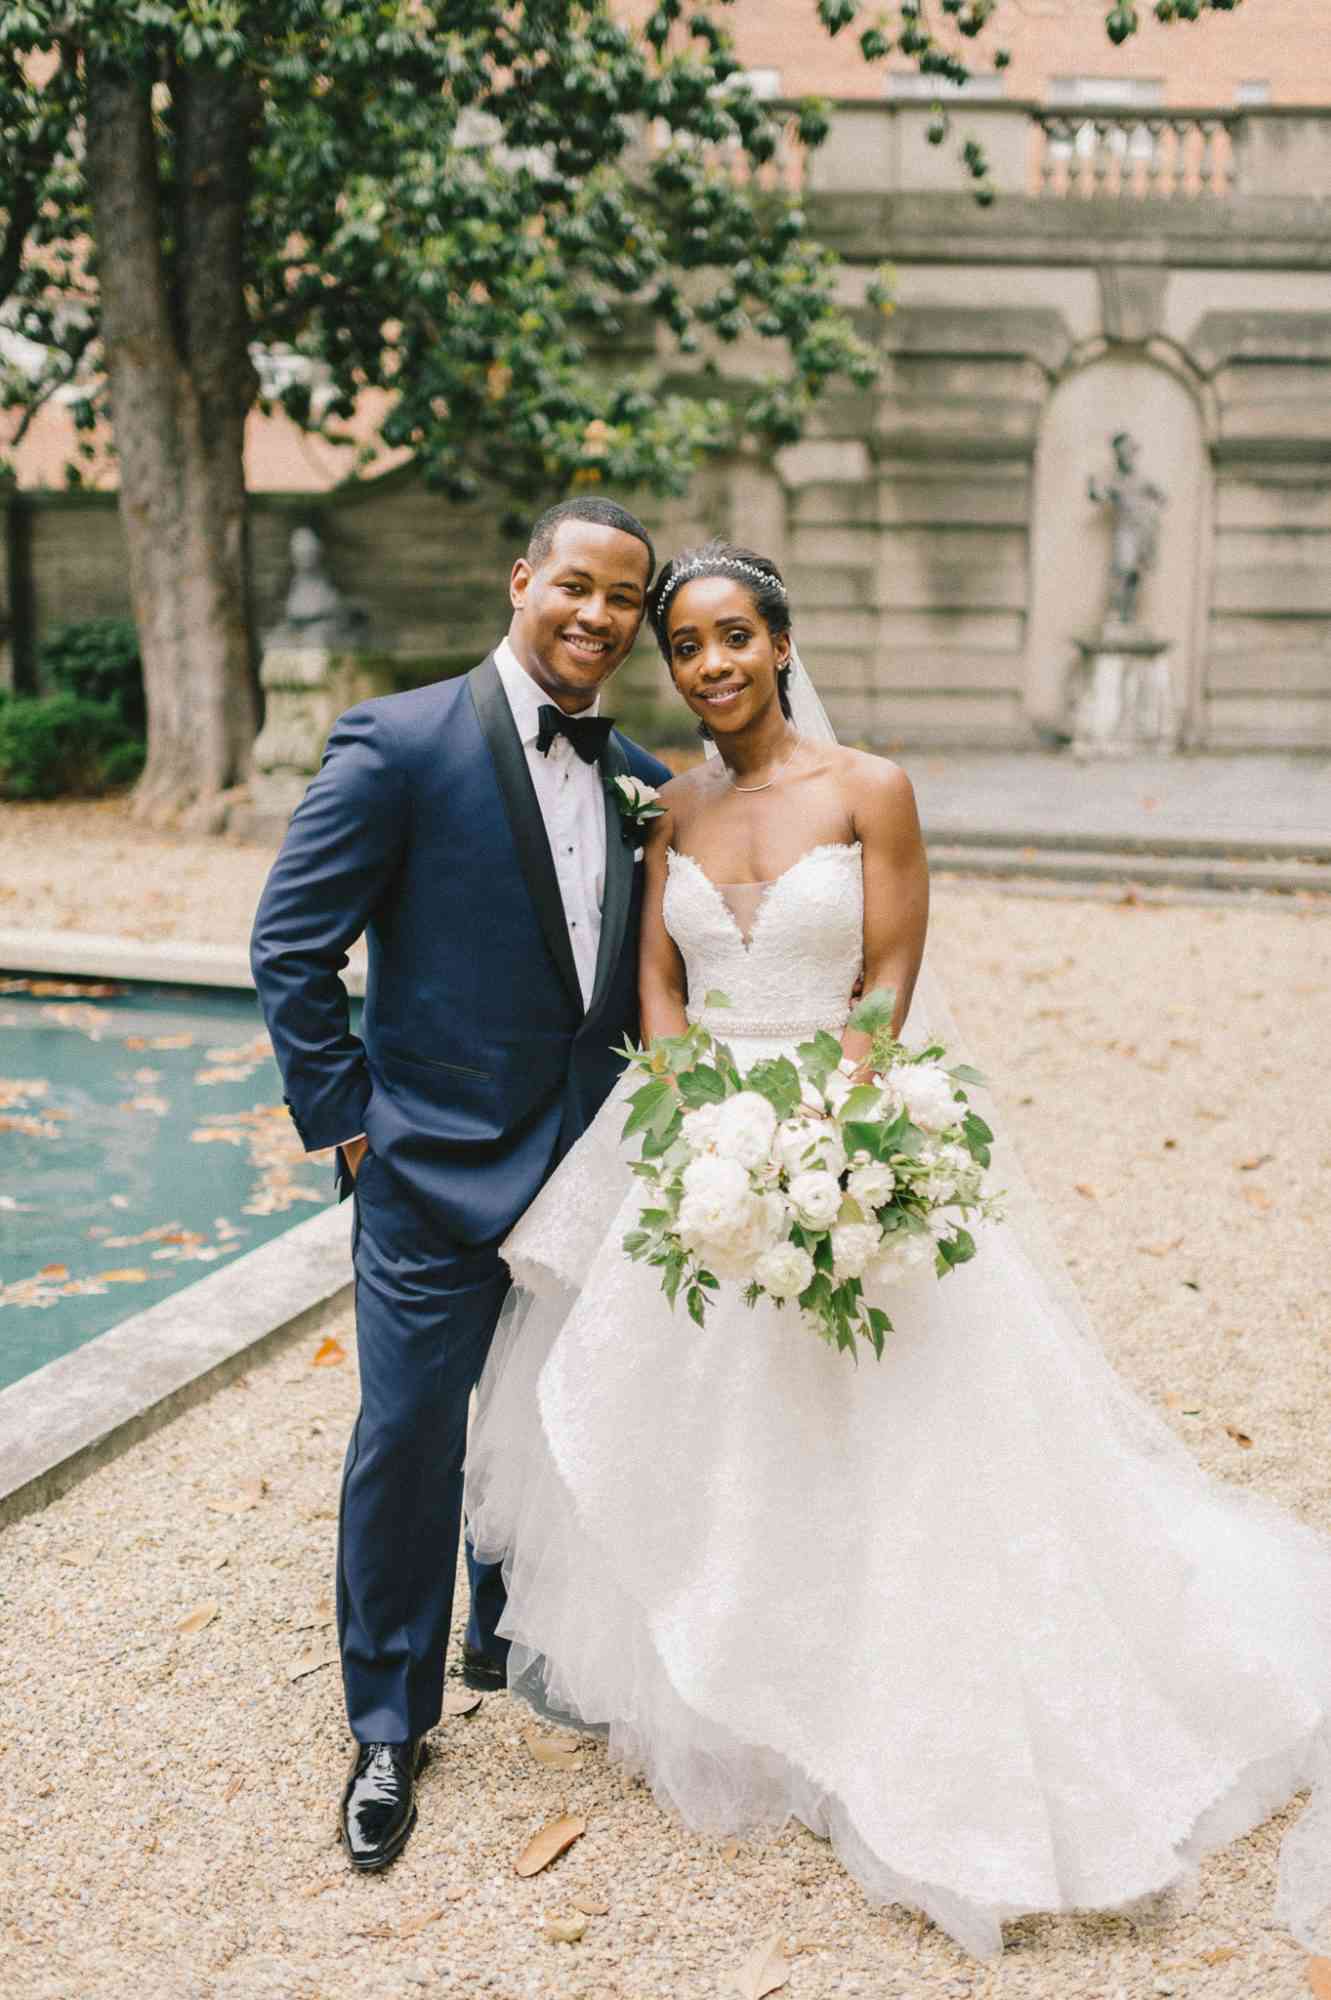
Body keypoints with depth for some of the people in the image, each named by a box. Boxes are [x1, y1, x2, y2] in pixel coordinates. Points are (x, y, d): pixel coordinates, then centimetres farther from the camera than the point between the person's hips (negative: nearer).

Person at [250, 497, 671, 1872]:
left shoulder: (641, 780, 5)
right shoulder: (401, 744, -12)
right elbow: (290, 947, -11)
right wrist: (342, 1120, -11)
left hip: (591, 1172, 5)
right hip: (437, 1171, -5)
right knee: (408, 1440, 4)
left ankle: (509, 1637, 44)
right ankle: (389, 1723, 23)